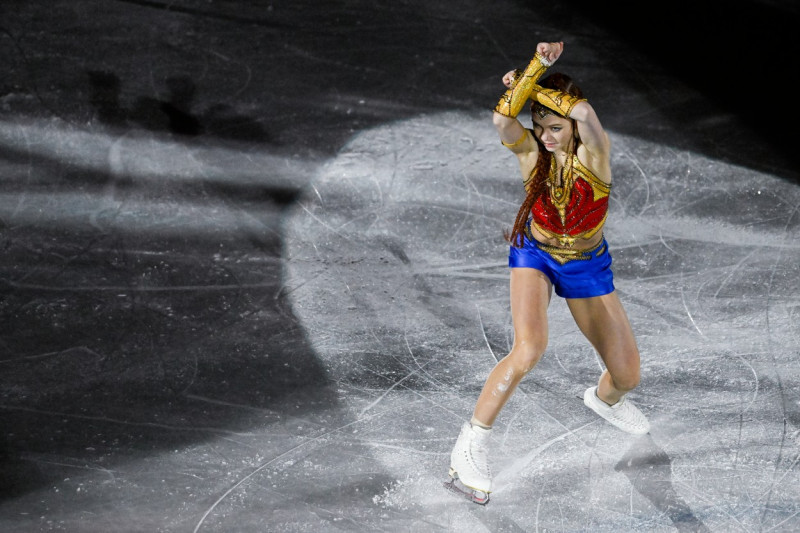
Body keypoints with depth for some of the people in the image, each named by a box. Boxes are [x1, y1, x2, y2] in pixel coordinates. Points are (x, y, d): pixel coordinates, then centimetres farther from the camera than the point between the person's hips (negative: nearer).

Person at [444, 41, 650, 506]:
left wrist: (531, 83, -33)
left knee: (628, 376, 8)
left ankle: (605, 399, 48)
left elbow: (585, 114, -46)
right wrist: (537, 65, -46)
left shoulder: (594, 152, -22)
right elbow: (502, 119, -42)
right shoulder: (531, 151, -19)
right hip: (535, 254, -2)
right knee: (529, 349, -31)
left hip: (588, 265, 2)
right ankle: (472, 444, -17)